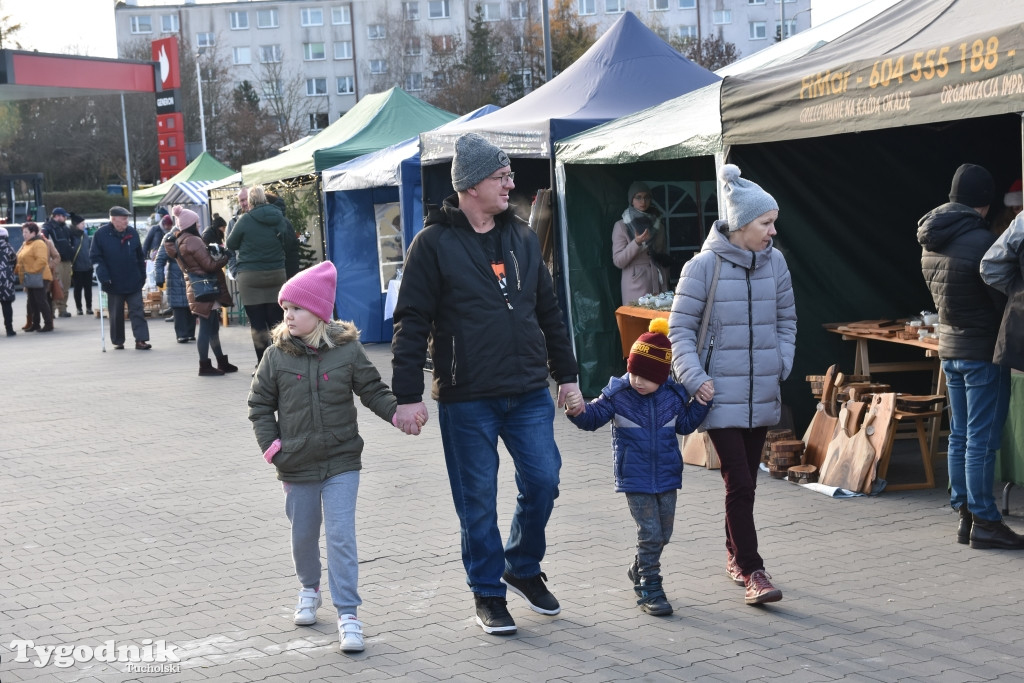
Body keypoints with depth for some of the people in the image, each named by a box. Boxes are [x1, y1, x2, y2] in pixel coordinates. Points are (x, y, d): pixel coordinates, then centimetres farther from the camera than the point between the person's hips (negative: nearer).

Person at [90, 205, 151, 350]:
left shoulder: (132, 233, 3)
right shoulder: (101, 234, -8)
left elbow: (140, 256, 11)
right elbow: (95, 257, -7)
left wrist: (142, 276, 9)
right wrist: (103, 277, -15)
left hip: (134, 282, 2)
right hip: (114, 283, -2)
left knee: (137, 311, -4)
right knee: (116, 313, 9)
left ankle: (141, 340, -5)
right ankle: (118, 341, 20)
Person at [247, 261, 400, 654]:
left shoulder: (347, 349, -6)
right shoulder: (277, 355, -3)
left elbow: (373, 391, 0)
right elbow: (259, 404, 5)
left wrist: (399, 412, -16)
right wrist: (271, 445, -5)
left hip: (341, 462, -2)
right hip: (297, 465, 2)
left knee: (341, 535, -6)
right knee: (303, 534, 15)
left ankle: (348, 614, -1)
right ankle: (309, 590, 42)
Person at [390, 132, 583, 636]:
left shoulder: (522, 238, 10)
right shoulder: (434, 244, -6)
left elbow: (548, 311, 17)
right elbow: (411, 323, -8)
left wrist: (566, 375, 16)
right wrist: (407, 395, -12)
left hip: (529, 392, 4)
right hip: (466, 400, -4)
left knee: (543, 481, 4)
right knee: (478, 500, 4)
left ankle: (523, 566, 28)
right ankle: (488, 591, 20)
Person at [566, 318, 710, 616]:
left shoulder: (673, 395, 1)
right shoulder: (617, 394, -7)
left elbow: (685, 424, 13)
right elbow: (594, 417, -7)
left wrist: (700, 404, 0)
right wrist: (579, 411, -27)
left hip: (667, 476, 4)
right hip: (635, 478, -4)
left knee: (663, 533, 13)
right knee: (649, 532, -7)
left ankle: (639, 570, 37)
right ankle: (650, 589, 2)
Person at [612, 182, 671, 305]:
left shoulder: (658, 225, 14)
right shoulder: (621, 226, -1)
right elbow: (618, 261, -8)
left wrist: (666, 285, 12)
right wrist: (636, 243, -21)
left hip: (658, 283, 4)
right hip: (636, 285, -4)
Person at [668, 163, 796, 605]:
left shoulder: (775, 262, 2)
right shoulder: (704, 266, -11)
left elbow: (786, 321, 15)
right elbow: (680, 328, -6)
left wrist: (782, 367, 4)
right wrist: (694, 378, -14)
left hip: (763, 394, 5)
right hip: (722, 394, -5)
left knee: (745, 480, 15)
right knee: (739, 483, -8)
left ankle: (735, 556, 32)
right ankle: (752, 571, -2)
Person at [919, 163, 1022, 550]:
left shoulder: (930, 242, 7)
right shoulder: (980, 241, -19)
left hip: (949, 347, 8)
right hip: (982, 348, -8)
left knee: (960, 436, 13)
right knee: (982, 439, -4)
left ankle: (964, 514, 18)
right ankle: (984, 522, 0)